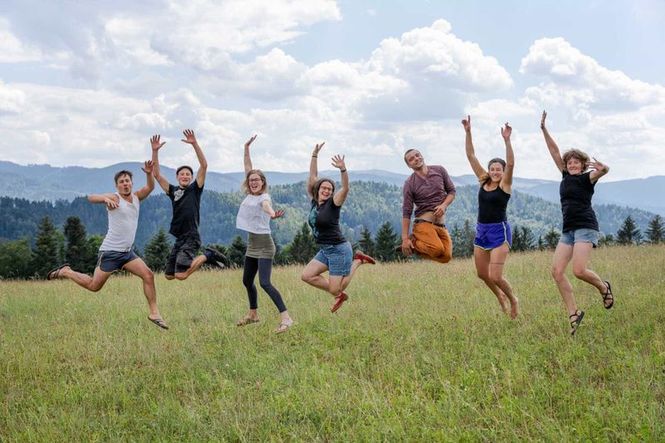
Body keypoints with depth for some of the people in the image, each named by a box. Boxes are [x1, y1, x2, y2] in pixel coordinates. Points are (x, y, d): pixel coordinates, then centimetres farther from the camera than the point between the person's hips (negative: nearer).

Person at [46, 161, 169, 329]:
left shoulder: (136, 197, 10)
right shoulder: (114, 198, -10)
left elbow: (150, 187, 2)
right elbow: (91, 198, -22)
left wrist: (149, 174, -19)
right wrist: (105, 198, -42)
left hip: (127, 252, 6)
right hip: (110, 252, -6)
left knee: (148, 275, -9)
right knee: (94, 286, 1)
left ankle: (154, 313, -5)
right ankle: (65, 272, 23)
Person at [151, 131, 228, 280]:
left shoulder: (195, 189, 1)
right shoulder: (173, 191, 12)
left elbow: (204, 166, -11)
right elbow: (156, 174, 6)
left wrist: (195, 144, -20)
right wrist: (155, 151, -6)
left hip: (191, 238, -6)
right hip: (179, 239, 6)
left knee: (181, 275, -20)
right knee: (169, 275, 13)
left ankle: (208, 255, 0)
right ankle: (196, 259, 29)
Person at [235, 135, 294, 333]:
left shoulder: (264, 197, -13)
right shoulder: (250, 194, 7)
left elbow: (267, 207, -37)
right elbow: (248, 168, 12)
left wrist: (273, 215, -59)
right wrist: (246, 149, 8)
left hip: (264, 246, -9)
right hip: (252, 245, 9)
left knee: (265, 283, -18)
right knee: (247, 281, 18)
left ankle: (285, 317, -20)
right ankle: (253, 314, 35)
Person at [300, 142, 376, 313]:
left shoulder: (333, 203, -8)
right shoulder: (315, 202, 7)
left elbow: (345, 188, -25)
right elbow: (312, 177, 13)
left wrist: (343, 169, -42)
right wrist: (314, 155, 8)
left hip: (339, 249, -7)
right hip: (325, 250, 7)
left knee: (335, 288, -5)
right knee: (307, 275, -6)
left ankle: (357, 261, 15)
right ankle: (340, 295, 8)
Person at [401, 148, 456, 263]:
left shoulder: (439, 170, 7)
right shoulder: (409, 184, -3)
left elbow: (451, 191, 14)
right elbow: (406, 212, -4)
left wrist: (444, 205, -8)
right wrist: (405, 239, -10)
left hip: (441, 224, 5)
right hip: (424, 222, -5)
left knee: (446, 257, -13)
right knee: (438, 249, -30)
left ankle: (414, 243, 9)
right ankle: (411, 241, -2)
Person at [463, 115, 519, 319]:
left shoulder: (505, 185, -6)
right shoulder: (483, 181, 6)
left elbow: (510, 163, -23)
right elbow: (471, 156, 4)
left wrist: (507, 140, -33)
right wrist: (468, 133, -4)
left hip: (499, 231, -6)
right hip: (481, 231, 6)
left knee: (495, 276, -12)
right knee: (482, 274, 14)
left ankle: (513, 300, 16)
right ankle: (501, 297, 41)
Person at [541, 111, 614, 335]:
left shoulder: (587, 178, -1)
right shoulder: (566, 176, 15)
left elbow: (605, 170, -21)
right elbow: (554, 152, 15)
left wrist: (601, 166, -44)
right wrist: (544, 129, 12)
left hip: (586, 227, -7)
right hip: (568, 230, 7)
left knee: (579, 270, -21)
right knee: (557, 270, -8)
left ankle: (604, 287, 11)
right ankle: (574, 313, -3)